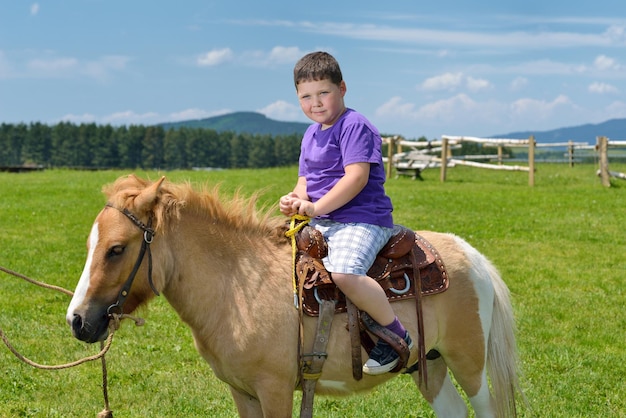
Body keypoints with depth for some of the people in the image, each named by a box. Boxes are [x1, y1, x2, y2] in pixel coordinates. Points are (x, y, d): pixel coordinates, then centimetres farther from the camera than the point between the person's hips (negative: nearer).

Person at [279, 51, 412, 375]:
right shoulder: (311, 134, 18)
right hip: (320, 223, 10)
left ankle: (397, 336, -18)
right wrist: (295, 199, -1)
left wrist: (317, 207, -25)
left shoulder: (354, 126, -11)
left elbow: (356, 177, -21)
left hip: (362, 219, -10)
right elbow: (305, 179, 23)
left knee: (343, 273, -34)